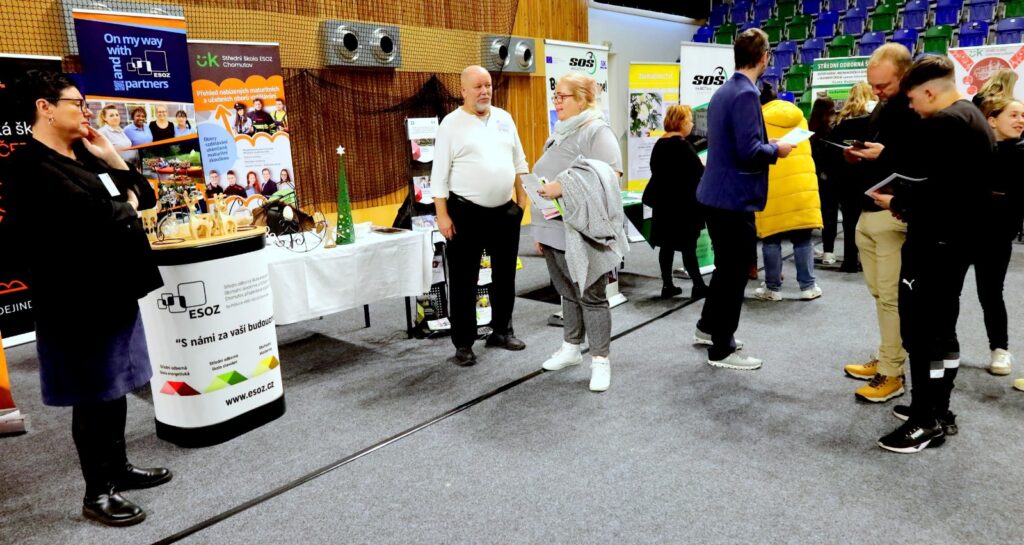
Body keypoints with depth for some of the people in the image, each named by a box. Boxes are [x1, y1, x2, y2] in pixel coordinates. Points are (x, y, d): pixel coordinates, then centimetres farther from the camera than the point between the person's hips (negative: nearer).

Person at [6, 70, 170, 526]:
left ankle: (118, 468, 34)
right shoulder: (33, 166, -16)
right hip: (80, 299, -9)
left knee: (116, 387, 18)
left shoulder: (82, 156, 12)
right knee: (94, 395, 3)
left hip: (112, 290, 9)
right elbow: (99, 218, -26)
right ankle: (97, 493, 18)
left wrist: (112, 157, 2)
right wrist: (126, 209, -8)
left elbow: (143, 196, 12)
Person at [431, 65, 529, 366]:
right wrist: (442, 215, -12)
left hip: (505, 211, 5)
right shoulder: (451, 124, -5)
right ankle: (463, 343, 13)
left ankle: (502, 331, 31)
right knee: (463, 281, 2)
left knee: (505, 275, 14)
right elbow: (440, 174, -8)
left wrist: (522, 199, 8)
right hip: (466, 213, -5)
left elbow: (519, 162, 14)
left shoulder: (504, 118, 9)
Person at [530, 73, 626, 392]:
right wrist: (539, 229, 20)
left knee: (591, 297, -1)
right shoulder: (558, 135, 18)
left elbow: (610, 175, -21)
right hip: (555, 231, 8)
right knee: (568, 294, 18)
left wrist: (564, 186, -25)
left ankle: (601, 360, 9)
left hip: (583, 233, -8)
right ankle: (571, 348, 31)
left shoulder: (597, 131, -9)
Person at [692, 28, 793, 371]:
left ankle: (708, 327, 36)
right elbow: (749, 151, -25)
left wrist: (767, 146, 17)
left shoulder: (723, 91, 12)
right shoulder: (745, 95, -18)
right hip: (735, 198, -10)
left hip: (716, 194, 10)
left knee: (726, 266, 22)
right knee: (734, 272, 1)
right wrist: (777, 149, -8)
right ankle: (721, 350, 11)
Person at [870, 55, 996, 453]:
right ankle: (938, 410, 25)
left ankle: (928, 420, 2)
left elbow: (933, 188, -26)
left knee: (922, 330, -5)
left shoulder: (942, 124, -17)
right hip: (961, 237, 11)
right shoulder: (974, 118, 16)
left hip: (935, 240, -11)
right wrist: (907, 200, 9)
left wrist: (897, 202, -10)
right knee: (941, 327, 16)